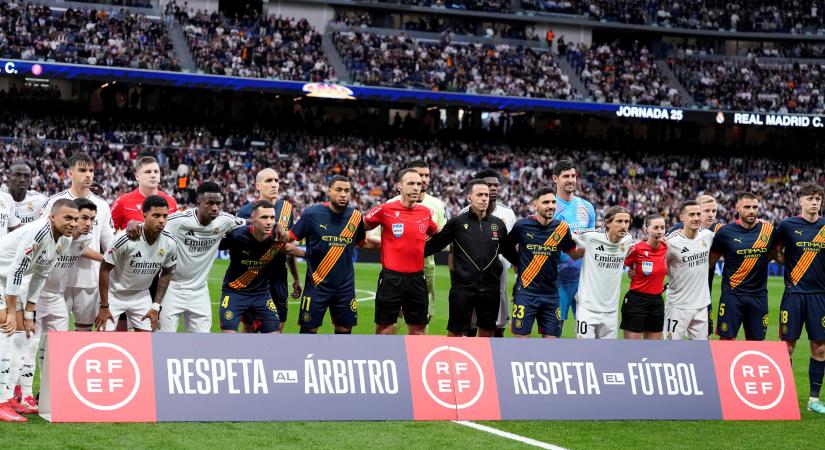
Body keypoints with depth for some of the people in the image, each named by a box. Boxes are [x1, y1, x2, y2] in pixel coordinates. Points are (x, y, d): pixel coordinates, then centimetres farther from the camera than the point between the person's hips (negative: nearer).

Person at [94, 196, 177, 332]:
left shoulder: (170, 244, -14)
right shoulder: (126, 239, -28)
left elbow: (166, 273, 3)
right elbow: (105, 269, -18)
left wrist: (155, 307, 0)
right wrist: (104, 306, -15)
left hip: (141, 296, 4)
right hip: (114, 294, -4)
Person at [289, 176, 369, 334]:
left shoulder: (355, 216, 2)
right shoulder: (312, 214, -8)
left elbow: (363, 243, 18)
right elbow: (288, 238, -2)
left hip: (345, 286, 3)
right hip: (317, 285, -3)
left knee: (344, 330, 8)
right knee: (309, 330, 1)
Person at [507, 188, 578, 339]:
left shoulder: (562, 228, 1)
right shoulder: (522, 226, -4)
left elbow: (574, 254, 10)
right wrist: (518, 264, 8)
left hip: (550, 293, 2)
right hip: (525, 291, -2)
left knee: (551, 337, 3)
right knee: (521, 337, -3)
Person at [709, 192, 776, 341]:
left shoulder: (768, 230, 2)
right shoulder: (726, 232, -6)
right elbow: (710, 261, 1)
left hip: (759, 295, 3)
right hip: (732, 294, -3)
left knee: (757, 341, 8)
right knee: (727, 340, -3)